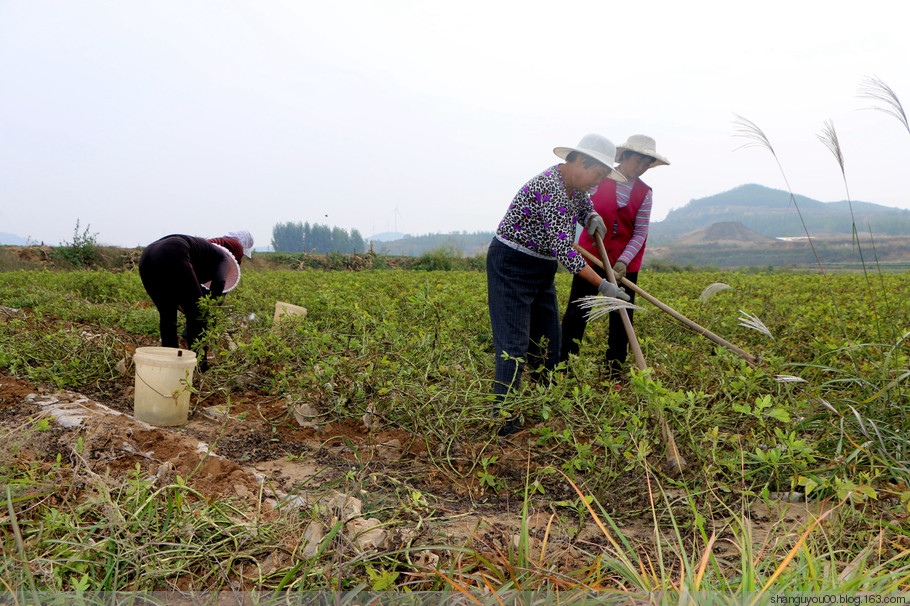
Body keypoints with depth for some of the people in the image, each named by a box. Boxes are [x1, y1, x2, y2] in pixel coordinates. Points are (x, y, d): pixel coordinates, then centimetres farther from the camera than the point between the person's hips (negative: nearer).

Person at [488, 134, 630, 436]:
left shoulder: (573, 185, 3)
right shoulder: (550, 189, -26)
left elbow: (585, 208, 23)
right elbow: (564, 251, -29)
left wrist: (593, 219, -3)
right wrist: (602, 286, -25)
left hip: (541, 269, 10)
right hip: (511, 266, -10)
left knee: (547, 343, 11)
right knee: (514, 344, -11)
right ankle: (505, 420, -6)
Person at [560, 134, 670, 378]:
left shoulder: (644, 193, 3)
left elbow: (640, 232, -2)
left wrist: (623, 261, -15)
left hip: (625, 263, 2)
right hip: (591, 254, -2)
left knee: (621, 317, 6)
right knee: (576, 313, -3)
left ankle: (614, 372, 19)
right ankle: (561, 365, 6)